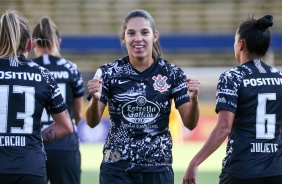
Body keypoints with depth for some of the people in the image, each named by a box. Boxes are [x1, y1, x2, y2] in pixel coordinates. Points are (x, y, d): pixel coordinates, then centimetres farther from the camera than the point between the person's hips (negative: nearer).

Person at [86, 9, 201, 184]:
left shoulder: (172, 73, 0)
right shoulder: (109, 72, -2)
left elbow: (190, 123, -1)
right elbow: (92, 122, -5)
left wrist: (193, 100, -22)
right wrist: (95, 99, -26)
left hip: (158, 169, 1)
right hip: (117, 169, -1)